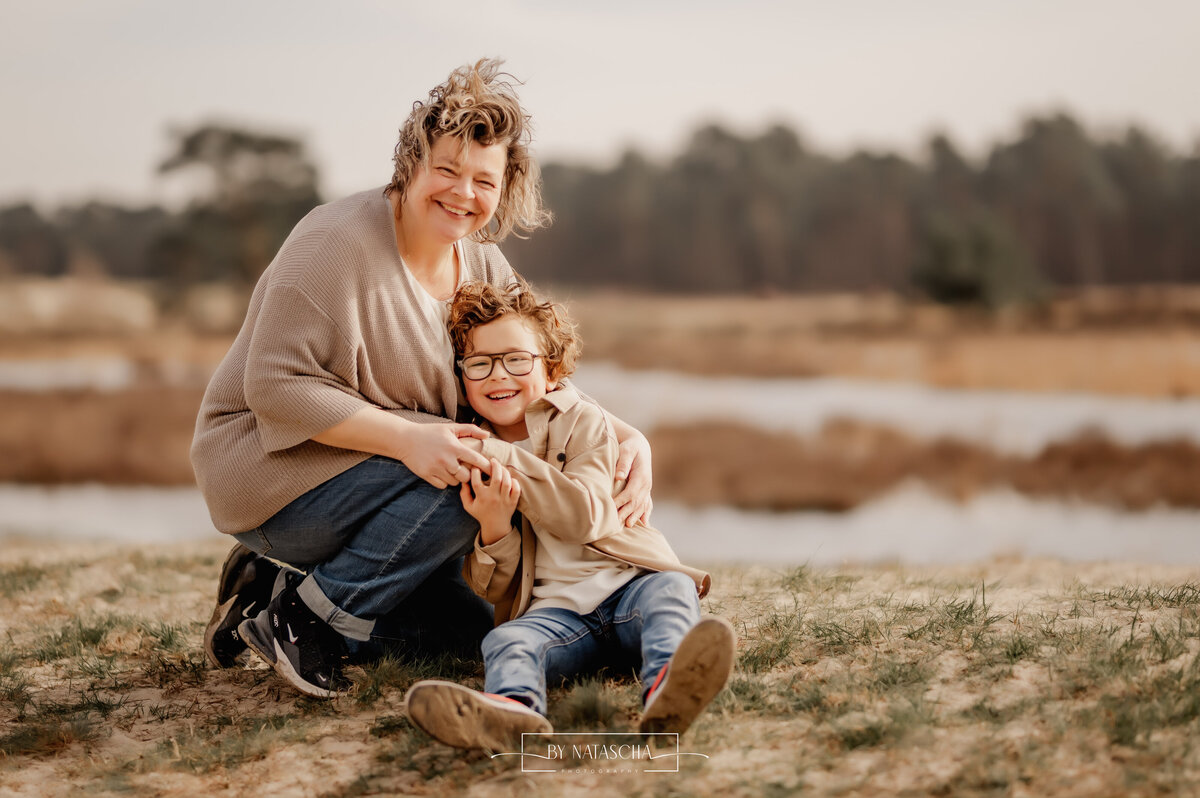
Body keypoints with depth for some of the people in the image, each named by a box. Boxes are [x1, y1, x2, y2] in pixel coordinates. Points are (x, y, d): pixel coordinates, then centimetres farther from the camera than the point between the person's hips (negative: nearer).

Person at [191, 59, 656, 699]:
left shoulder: (482, 264, 4)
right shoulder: (339, 242, -21)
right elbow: (276, 385, -25)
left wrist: (630, 439, -11)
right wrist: (404, 437, -34)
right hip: (270, 472, -8)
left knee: (475, 626, 5)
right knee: (473, 478, -27)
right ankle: (303, 613, -15)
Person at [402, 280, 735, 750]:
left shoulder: (583, 422, 6)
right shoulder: (468, 461, 12)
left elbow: (583, 518, -13)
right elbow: (492, 590, 7)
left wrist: (506, 459, -17)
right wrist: (493, 529, -15)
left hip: (623, 584, -1)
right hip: (552, 608, 1)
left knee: (671, 590, -30)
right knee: (506, 641, -28)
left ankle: (666, 687, -62)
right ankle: (513, 710, -63)